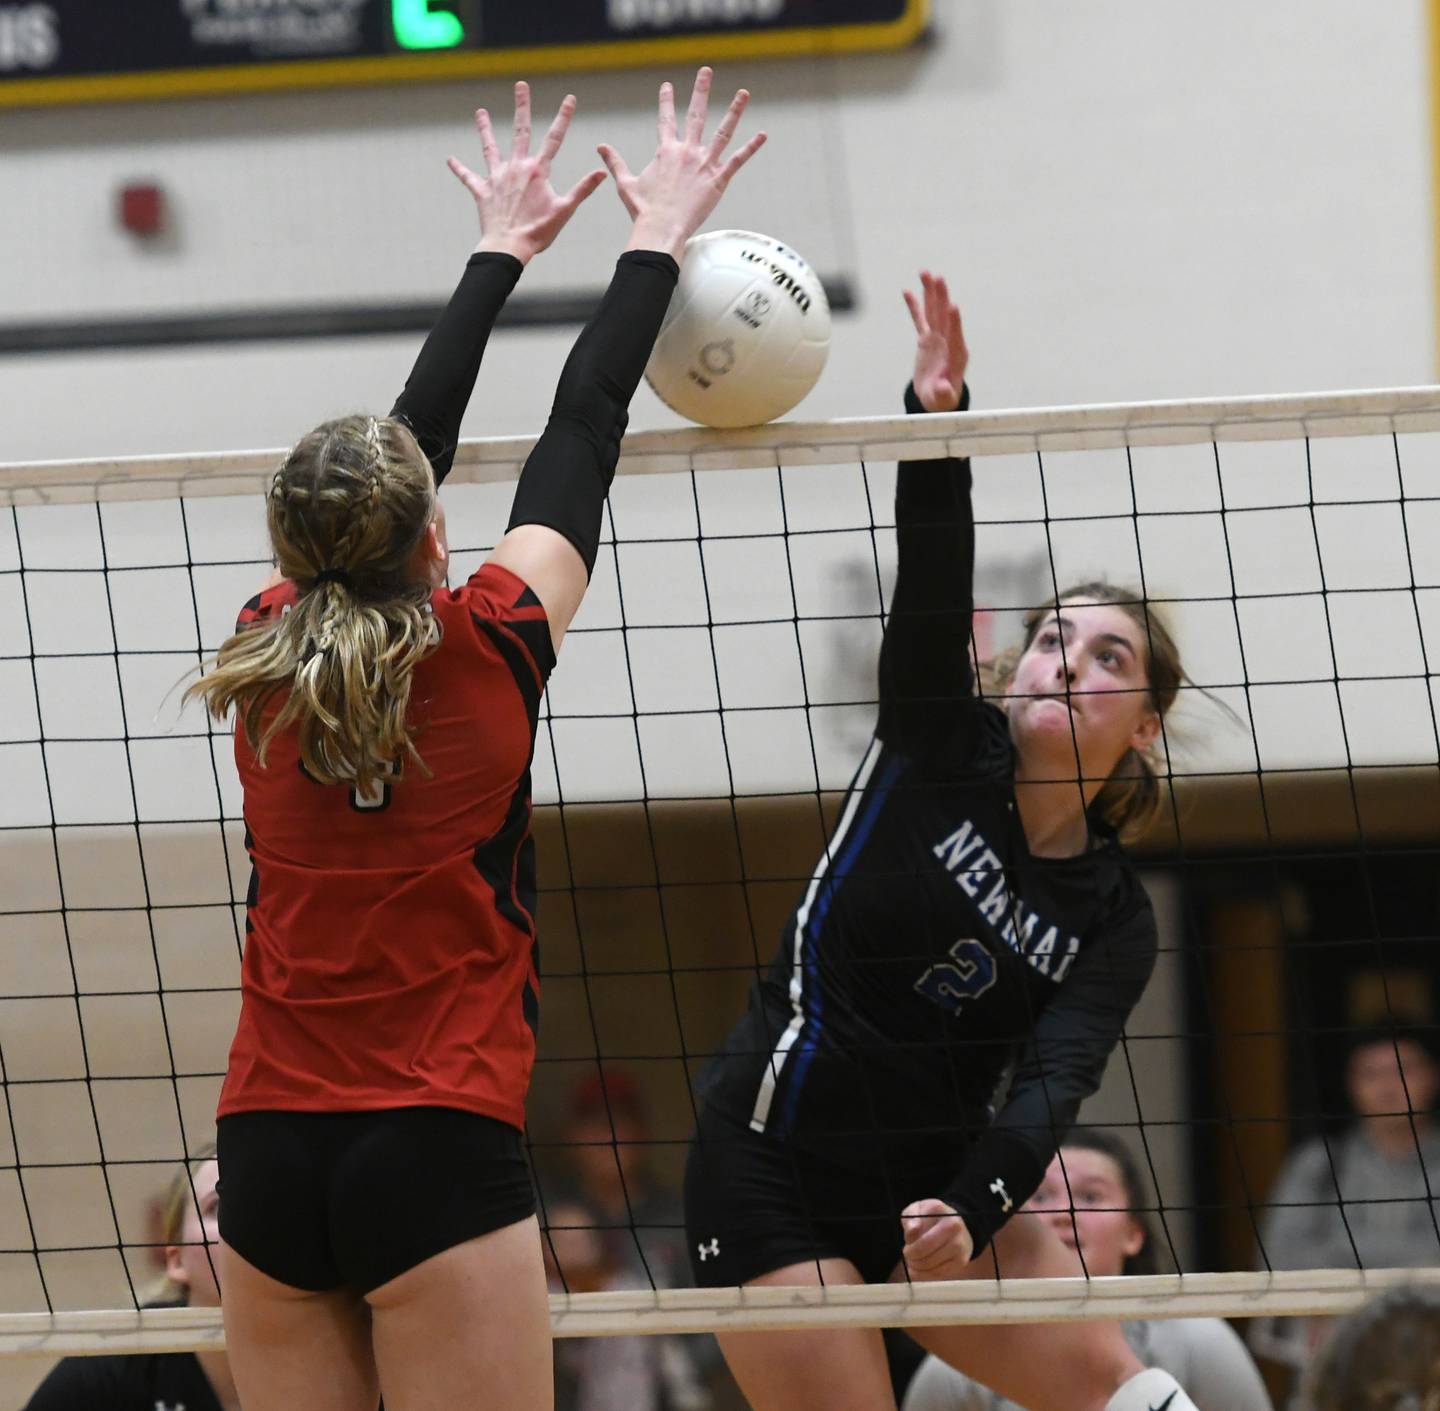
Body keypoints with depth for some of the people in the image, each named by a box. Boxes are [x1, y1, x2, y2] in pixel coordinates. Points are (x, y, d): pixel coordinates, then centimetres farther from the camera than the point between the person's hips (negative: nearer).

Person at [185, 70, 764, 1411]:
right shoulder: (485, 647, -5)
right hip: (438, 1149, -4)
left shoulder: (270, 655, 5)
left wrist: (502, 250, 31)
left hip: (268, 1151, 4)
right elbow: (582, 433, 8)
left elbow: (403, 441, 19)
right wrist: (657, 236, 22)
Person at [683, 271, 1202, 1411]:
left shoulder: (1114, 921, 2)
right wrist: (937, 415, -34)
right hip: (771, 1176, -2)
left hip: (937, 1190, 3)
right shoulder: (943, 752, -1)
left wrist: (971, 1214, -31)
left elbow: (1053, 1086, -13)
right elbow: (933, 584, -17)